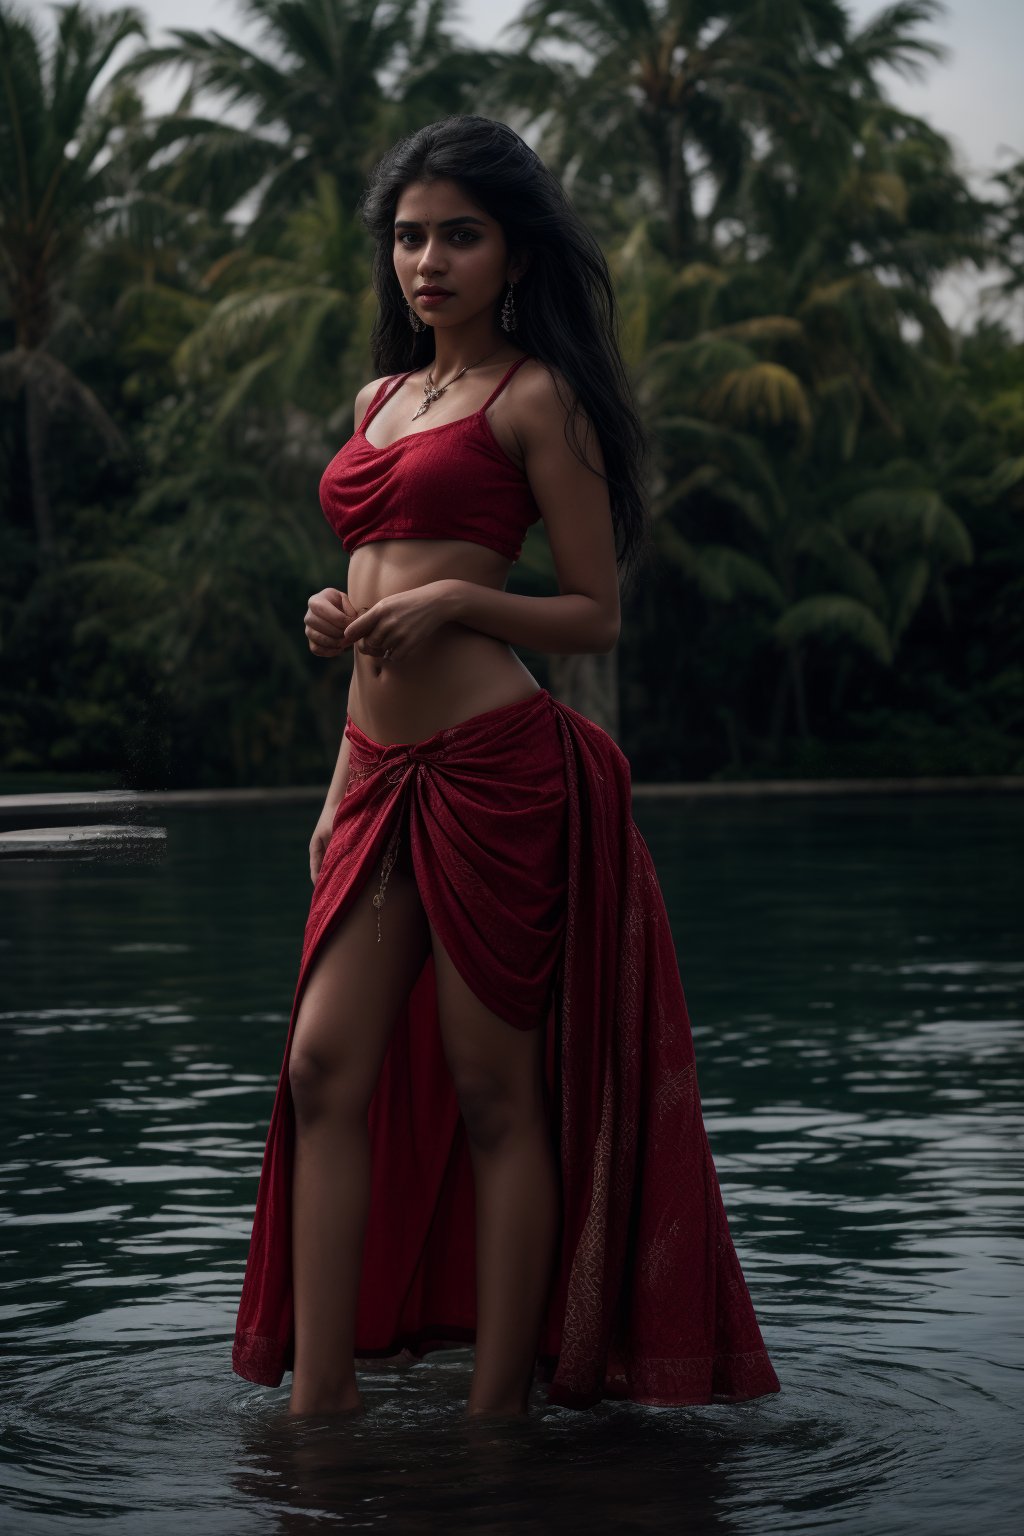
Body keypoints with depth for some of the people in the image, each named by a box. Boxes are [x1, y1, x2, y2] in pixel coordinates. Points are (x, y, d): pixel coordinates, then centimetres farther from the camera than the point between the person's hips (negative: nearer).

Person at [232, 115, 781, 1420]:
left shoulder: (535, 397, -2)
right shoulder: (381, 396, 19)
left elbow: (596, 616, -4)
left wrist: (455, 598, -15)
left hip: (493, 763, -7)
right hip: (382, 767, 7)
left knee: (492, 1092, -2)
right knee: (325, 1069, -1)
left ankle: (502, 1407, 4)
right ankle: (319, 1393, 2)